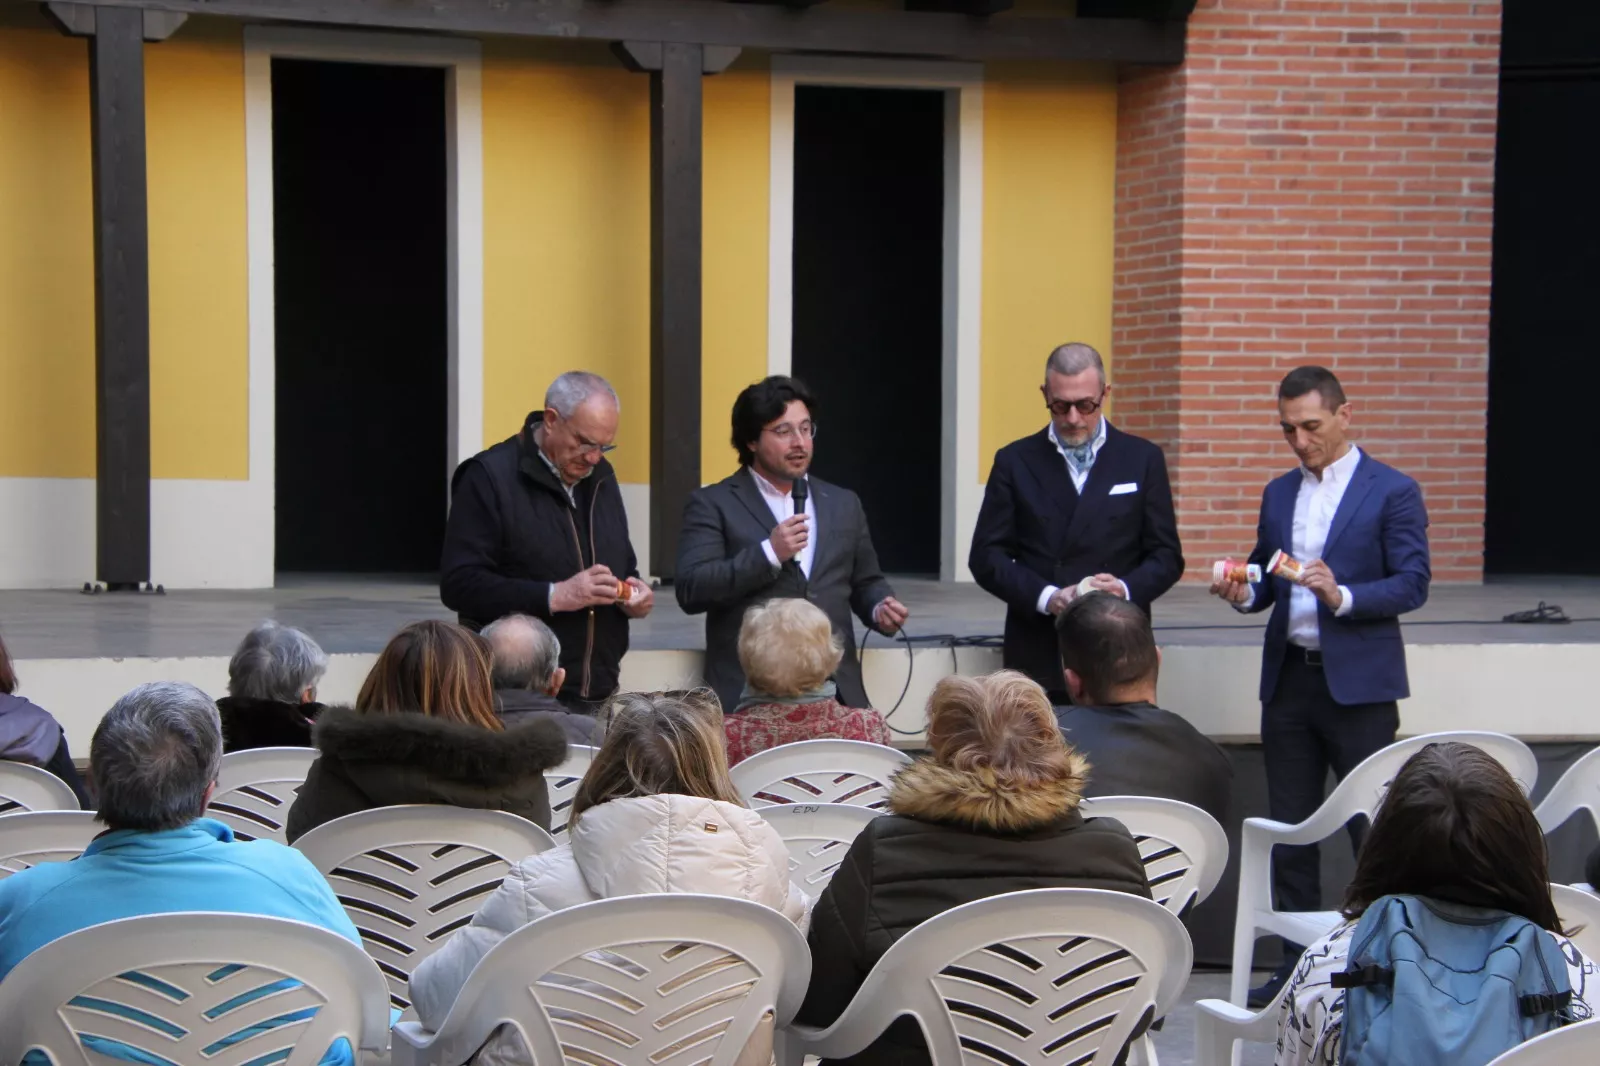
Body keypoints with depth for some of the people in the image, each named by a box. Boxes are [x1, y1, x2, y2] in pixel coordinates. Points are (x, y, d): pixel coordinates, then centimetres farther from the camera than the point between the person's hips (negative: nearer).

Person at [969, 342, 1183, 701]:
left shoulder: (1143, 460, 8)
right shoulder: (1015, 462, 7)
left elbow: (1166, 556, 7)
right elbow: (986, 556, 3)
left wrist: (1126, 589, -14)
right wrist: (1046, 597, -13)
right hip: (1038, 659, 0)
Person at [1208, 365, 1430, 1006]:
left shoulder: (1392, 492, -4)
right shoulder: (1279, 494, 14)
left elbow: (1413, 585, -9)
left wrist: (1343, 596, -23)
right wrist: (1243, 591, -4)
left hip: (1358, 683, -6)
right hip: (1289, 680, 6)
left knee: (1373, 831, -4)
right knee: (1289, 829, 9)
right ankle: (1299, 966, 17)